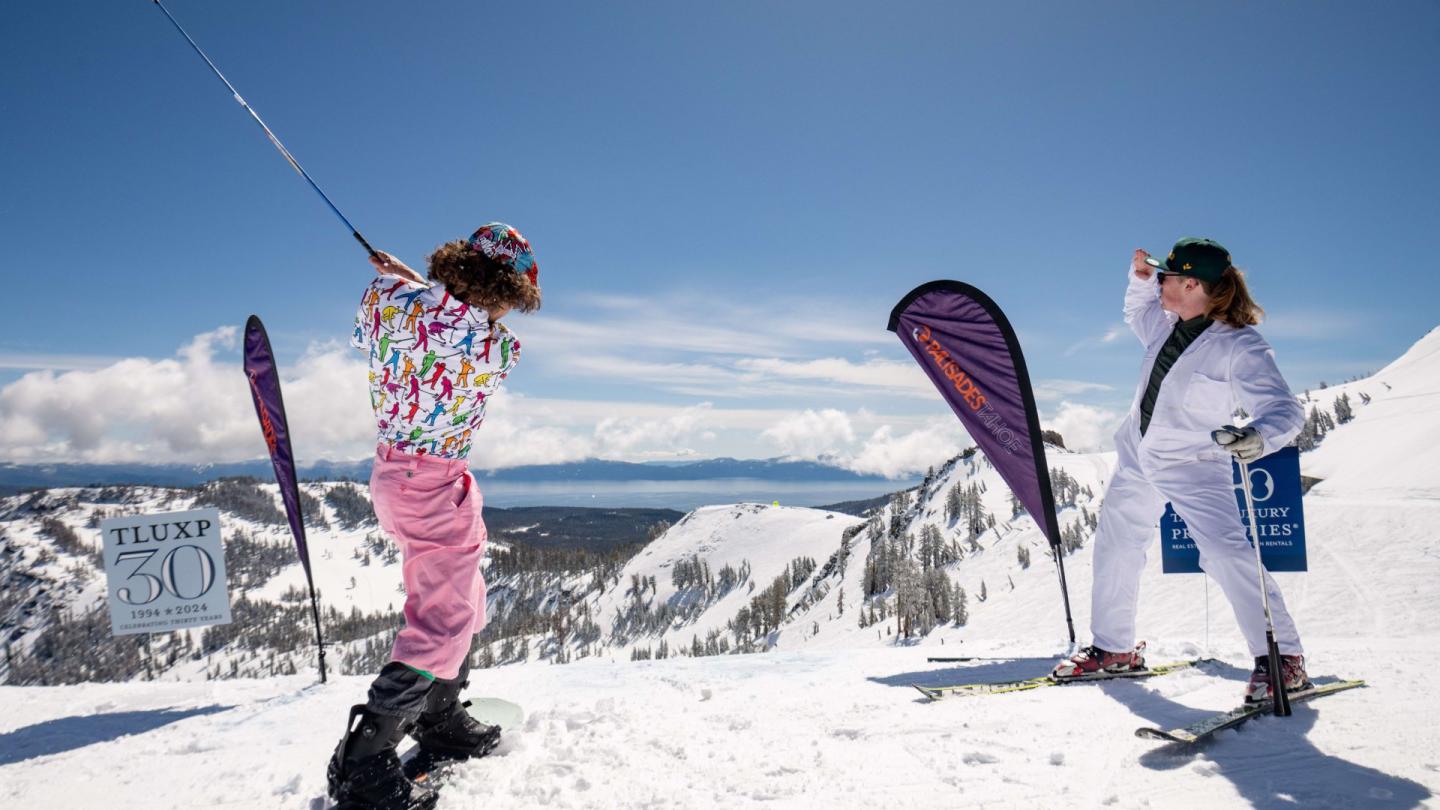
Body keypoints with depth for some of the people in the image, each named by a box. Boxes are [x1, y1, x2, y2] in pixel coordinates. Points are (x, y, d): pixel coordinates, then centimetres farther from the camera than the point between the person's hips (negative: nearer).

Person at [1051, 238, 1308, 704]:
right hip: (1137, 457, 7)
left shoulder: (1240, 347, -23)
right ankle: (1114, 649, 29)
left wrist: (1257, 437, -52)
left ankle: (1282, 658, -5)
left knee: (1227, 554, -21)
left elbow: (1285, 410, -30)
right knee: (1114, 549, 13)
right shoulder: (1165, 322, -3)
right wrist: (1140, 279, 2)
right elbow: (1137, 314, 22)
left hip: (1194, 468, -7)